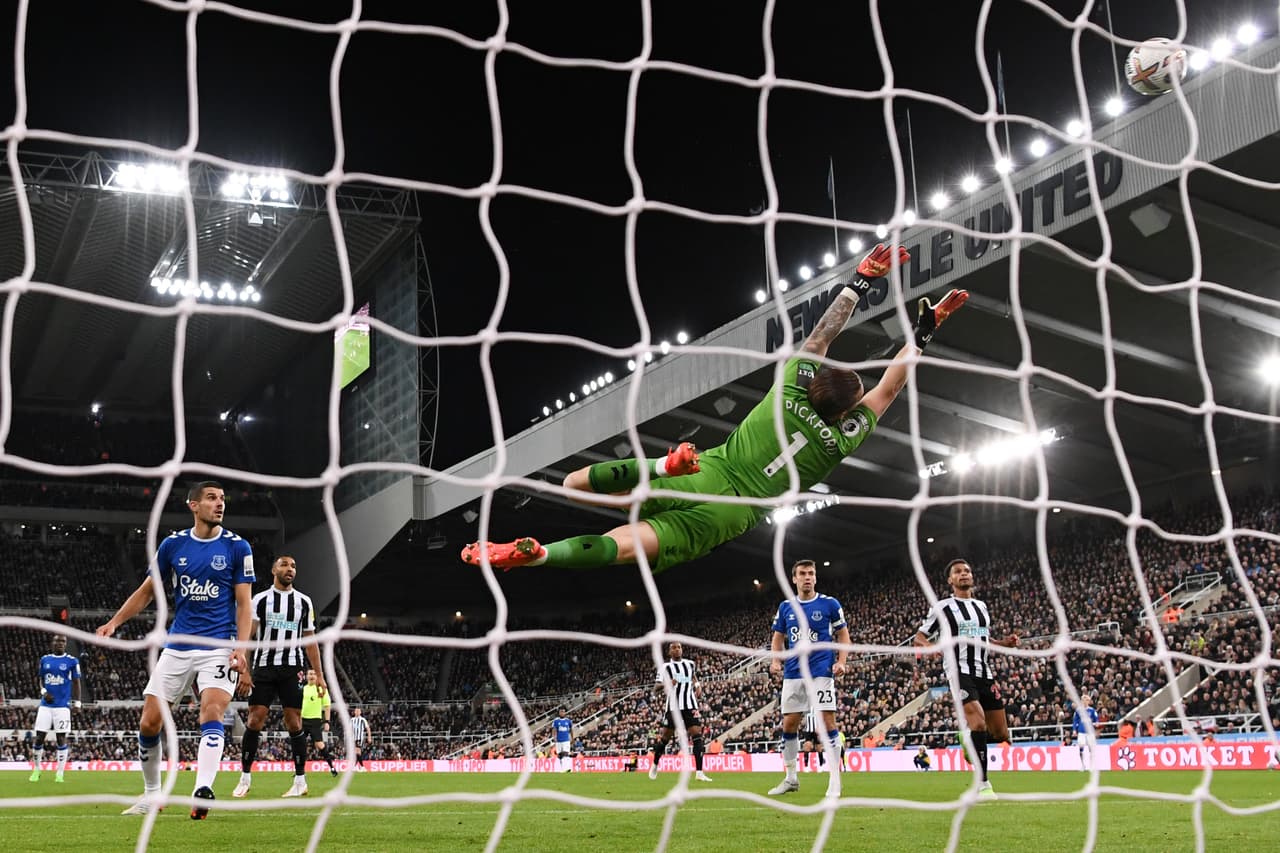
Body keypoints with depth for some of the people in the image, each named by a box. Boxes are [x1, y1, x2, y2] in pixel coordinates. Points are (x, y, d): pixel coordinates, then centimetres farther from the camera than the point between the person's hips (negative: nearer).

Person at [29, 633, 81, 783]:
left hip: (62, 706, -3)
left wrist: (77, 703, -2)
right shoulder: (44, 660, 9)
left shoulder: (72, 661, 0)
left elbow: (76, 683, 3)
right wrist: (44, 691, -3)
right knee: (39, 737, 2)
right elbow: (41, 680, 17)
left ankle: (60, 774, 2)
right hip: (45, 705, 3)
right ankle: (36, 770, 18)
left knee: (61, 738, -3)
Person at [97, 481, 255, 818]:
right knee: (149, 723, 3)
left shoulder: (237, 547, -1)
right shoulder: (173, 544, 5)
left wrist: (240, 649, -14)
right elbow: (146, 591, 16)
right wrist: (114, 622, 4)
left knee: (212, 713, -22)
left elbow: (244, 604, -2)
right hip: (177, 647, 3)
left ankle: (202, 792, -29)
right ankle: (152, 795, 21)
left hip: (219, 645, -3)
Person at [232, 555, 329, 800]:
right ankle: (245, 778, 7)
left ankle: (300, 781, 5)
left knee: (294, 721, -2)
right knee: (255, 719, -5)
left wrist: (319, 674, 8)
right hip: (264, 666, -1)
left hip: (293, 668, 1)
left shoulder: (304, 602, 11)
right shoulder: (260, 599, 5)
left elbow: (310, 640, 13)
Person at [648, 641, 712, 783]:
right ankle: (655, 765, 31)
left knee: (697, 735, -11)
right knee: (664, 737, 5)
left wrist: (696, 685, 11)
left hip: (690, 706, 2)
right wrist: (668, 684, -23)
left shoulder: (690, 664, 11)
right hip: (673, 706, -2)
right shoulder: (665, 667, 1)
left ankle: (699, 772, -12)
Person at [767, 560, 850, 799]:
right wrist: (776, 660, 0)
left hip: (821, 672, -4)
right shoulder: (786, 607, 10)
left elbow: (843, 635, 5)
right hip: (793, 673, 4)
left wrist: (841, 661, -10)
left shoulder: (829, 604, 0)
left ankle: (835, 780, -3)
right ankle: (791, 778, 19)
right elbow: (778, 638, 17)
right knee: (788, 725, 5)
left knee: (827, 722, -11)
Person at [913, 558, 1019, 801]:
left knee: (1000, 734, 4)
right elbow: (919, 637, 3)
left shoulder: (981, 607, 18)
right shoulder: (943, 607, 0)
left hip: (985, 673, 6)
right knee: (979, 723, -24)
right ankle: (983, 784, -16)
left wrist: (1005, 642, 9)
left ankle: (972, 743, 36)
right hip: (960, 672, -6)